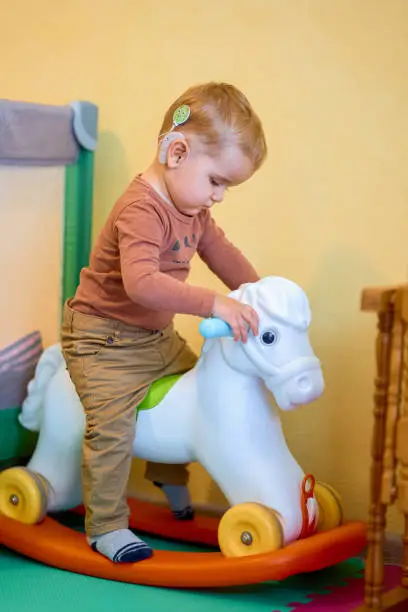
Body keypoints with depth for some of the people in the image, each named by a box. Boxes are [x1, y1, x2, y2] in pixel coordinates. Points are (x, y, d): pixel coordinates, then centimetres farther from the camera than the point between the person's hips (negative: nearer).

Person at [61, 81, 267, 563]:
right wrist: (215, 304, -46)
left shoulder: (192, 209, 2)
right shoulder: (142, 209, -31)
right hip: (103, 340, -9)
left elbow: (221, 253, 16)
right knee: (111, 428, -14)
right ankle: (106, 526, 4)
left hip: (158, 337, 9)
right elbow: (141, 282, -44)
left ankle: (168, 474, 43)